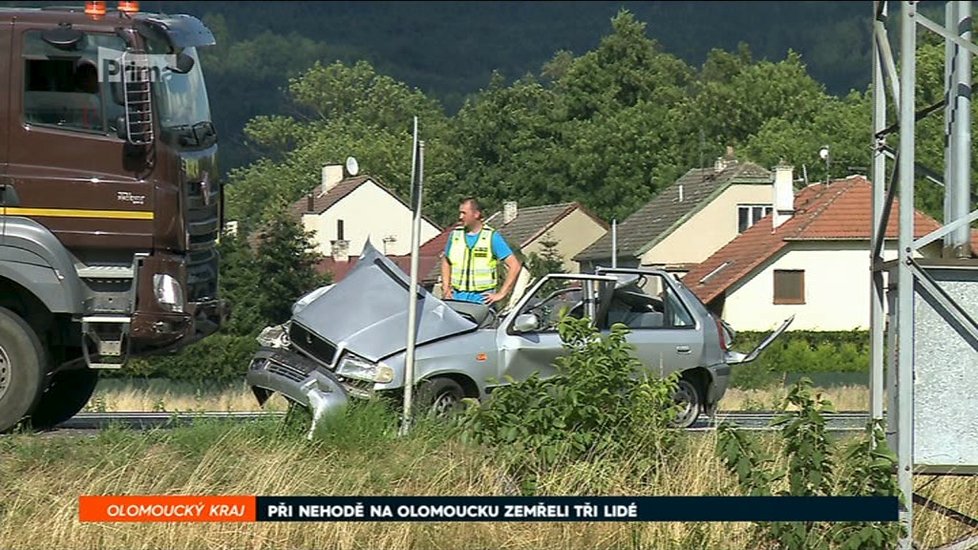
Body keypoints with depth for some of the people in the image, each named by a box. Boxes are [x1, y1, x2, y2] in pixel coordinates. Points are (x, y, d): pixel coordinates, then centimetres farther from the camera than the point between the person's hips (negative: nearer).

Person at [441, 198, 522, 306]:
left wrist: (501, 294, -7)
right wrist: (445, 288, 13)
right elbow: (446, 262, 27)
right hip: (457, 297, 4)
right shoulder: (455, 235, 11)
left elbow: (515, 266, -4)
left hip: (482, 298, -4)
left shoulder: (492, 237, -2)